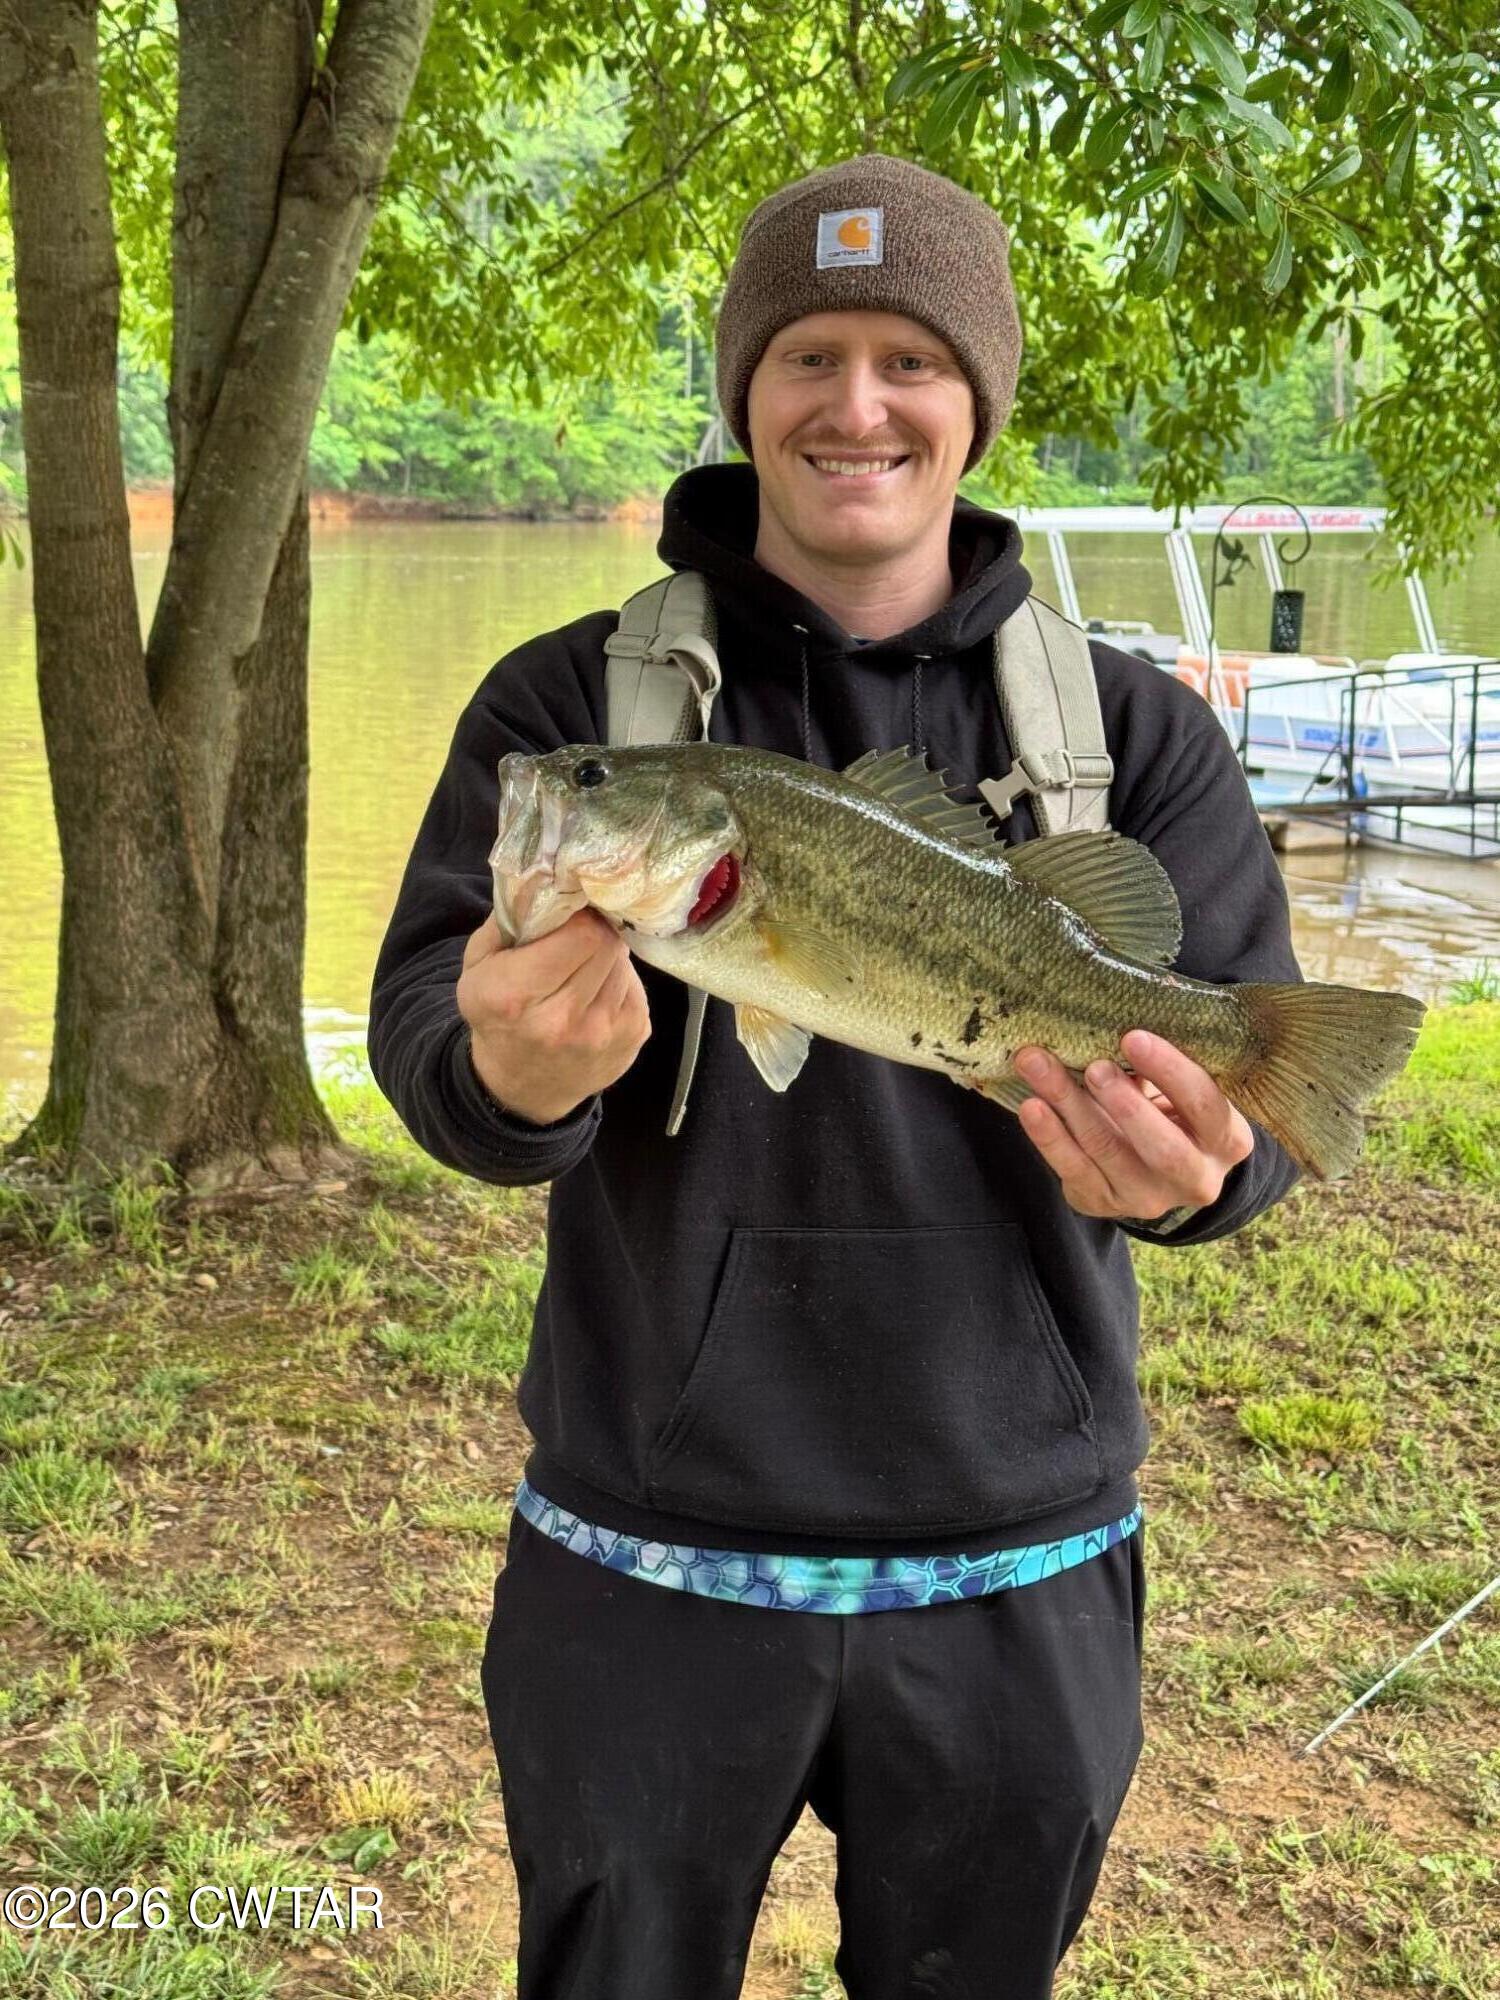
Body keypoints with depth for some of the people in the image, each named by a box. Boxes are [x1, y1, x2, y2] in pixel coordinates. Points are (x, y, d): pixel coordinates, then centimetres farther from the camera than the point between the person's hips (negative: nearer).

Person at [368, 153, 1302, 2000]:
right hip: (646, 1565, 0)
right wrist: (514, 1070, -37)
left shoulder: (1137, 731, 0)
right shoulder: (570, 703, -2)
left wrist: (1188, 1161, -32)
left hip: (1022, 1574, 1)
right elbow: (421, 1022, -12)